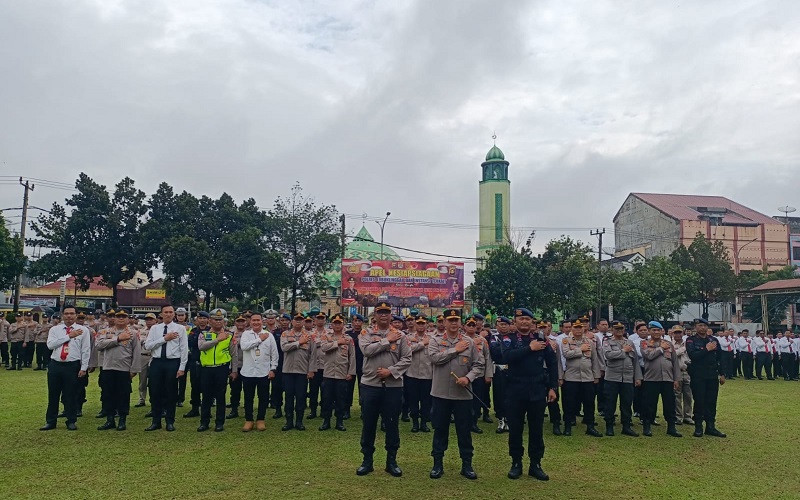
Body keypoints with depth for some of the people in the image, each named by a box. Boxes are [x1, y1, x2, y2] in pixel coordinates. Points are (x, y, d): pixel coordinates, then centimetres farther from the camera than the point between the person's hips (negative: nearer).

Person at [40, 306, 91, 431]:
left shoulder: (83, 330, 1)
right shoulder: (54, 329, 7)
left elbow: (86, 350, -2)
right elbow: (50, 345, -10)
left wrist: (83, 368, -7)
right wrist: (68, 336, -14)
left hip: (72, 366, -2)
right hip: (55, 365, 2)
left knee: (70, 395, 5)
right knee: (53, 395, 9)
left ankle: (71, 422, 18)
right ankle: (50, 422, 22)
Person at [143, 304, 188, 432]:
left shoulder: (180, 328, -1)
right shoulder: (154, 328, 7)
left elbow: (184, 349, -3)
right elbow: (147, 346, -4)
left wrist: (182, 367, -8)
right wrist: (164, 338, -12)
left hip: (173, 363, -2)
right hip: (157, 362, 2)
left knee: (171, 393, 5)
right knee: (156, 393, 7)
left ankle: (170, 422, 18)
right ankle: (156, 421, 20)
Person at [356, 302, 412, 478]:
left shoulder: (400, 335, 2)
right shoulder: (366, 333, 1)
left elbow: (407, 359, -3)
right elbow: (367, 350, -17)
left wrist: (390, 371, -15)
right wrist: (388, 341, -15)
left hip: (393, 386, 0)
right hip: (370, 384, 0)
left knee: (392, 424, 8)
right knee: (369, 423, 8)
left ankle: (392, 460, 21)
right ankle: (367, 460, 20)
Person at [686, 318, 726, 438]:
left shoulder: (714, 340, 10)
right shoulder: (691, 340, -3)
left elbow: (719, 358, 12)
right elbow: (692, 356, -19)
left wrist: (722, 374, 10)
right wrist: (707, 349, -18)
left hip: (712, 376, 4)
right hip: (698, 377, -4)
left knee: (711, 402, 7)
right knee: (699, 402, 1)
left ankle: (711, 427, 16)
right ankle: (698, 427, 9)